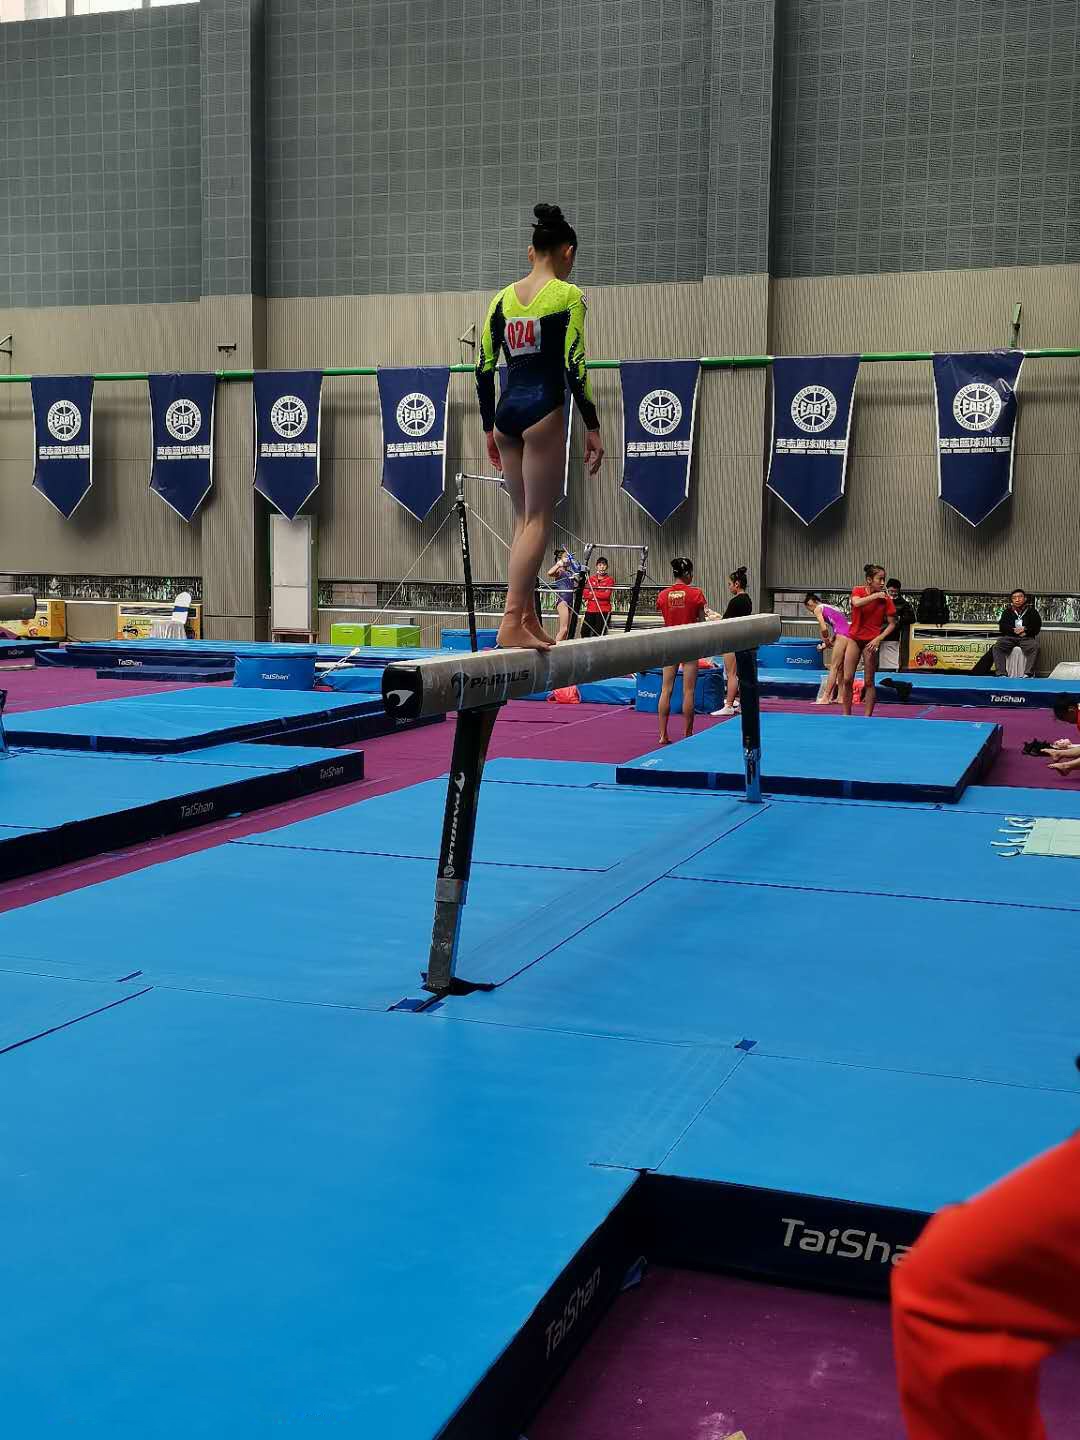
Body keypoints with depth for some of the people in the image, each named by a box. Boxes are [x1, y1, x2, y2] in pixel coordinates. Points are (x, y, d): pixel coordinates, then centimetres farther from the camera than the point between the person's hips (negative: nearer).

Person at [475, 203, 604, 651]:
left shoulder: (504, 297, 12)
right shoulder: (569, 296, -3)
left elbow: (483, 367, 11)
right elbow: (574, 367, -10)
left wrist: (489, 428, 18)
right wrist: (592, 427, -5)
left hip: (506, 412, 6)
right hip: (542, 411, -6)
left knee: (524, 519, 13)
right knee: (539, 519, -4)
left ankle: (529, 618, 16)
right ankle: (512, 620, -13)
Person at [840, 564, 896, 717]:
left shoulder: (885, 599, -6)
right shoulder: (858, 590, -3)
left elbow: (892, 624, -4)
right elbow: (856, 603, -27)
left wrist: (879, 639, -16)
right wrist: (875, 595, -26)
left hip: (871, 642, -1)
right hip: (854, 638, 2)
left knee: (869, 682, 1)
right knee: (847, 679, -1)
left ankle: (867, 716, 5)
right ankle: (846, 714, 8)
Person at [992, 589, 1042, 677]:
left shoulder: (1032, 611, 16)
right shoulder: (1007, 611, 19)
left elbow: (1037, 627, 8)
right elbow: (1002, 626, 7)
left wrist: (1026, 630, -10)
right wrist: (1013, 630, -10)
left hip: (1026, 637, -1)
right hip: (1009, 637, 1)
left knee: (1034, 646, -35)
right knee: (997, 646, -30)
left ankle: (1028, 673, -40)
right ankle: (1001, 673, -38)